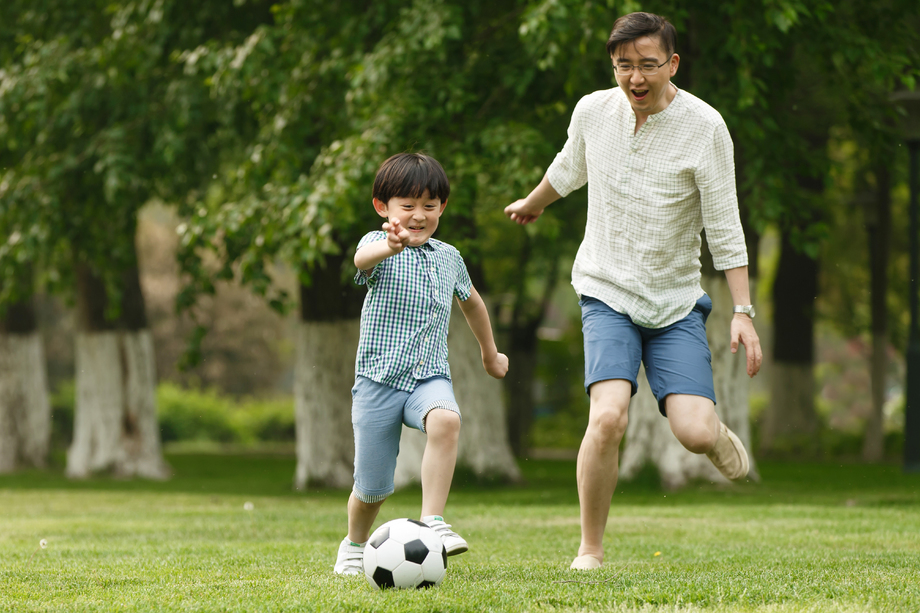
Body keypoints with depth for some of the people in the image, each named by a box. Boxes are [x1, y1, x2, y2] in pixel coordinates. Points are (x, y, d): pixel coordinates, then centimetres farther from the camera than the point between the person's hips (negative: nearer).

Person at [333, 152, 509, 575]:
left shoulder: (448, 258, 11)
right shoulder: (379, 244, -5)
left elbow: (471, 302, 32)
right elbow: (362, 259, -32)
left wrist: (490, 353, 42)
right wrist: (390, 247, -56)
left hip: (429, 377, 3)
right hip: (379, 378, -3)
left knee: (446, 420, -33)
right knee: (372, 488, 2)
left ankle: (432, 520, -31)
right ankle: (355, 545, 33)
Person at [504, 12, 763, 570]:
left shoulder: (704, 127, -12)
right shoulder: (593, 111, -4)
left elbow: (724, 227, -9)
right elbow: (569, 169, 20)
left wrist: (743, 311, -15)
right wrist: (532, 205, 38)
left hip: (677, 302, -1)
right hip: (608, 293, 1)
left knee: (694, 433, -15)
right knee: (609, 415, -24)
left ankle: (718, 434, 25)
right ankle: (590, 550, -9)